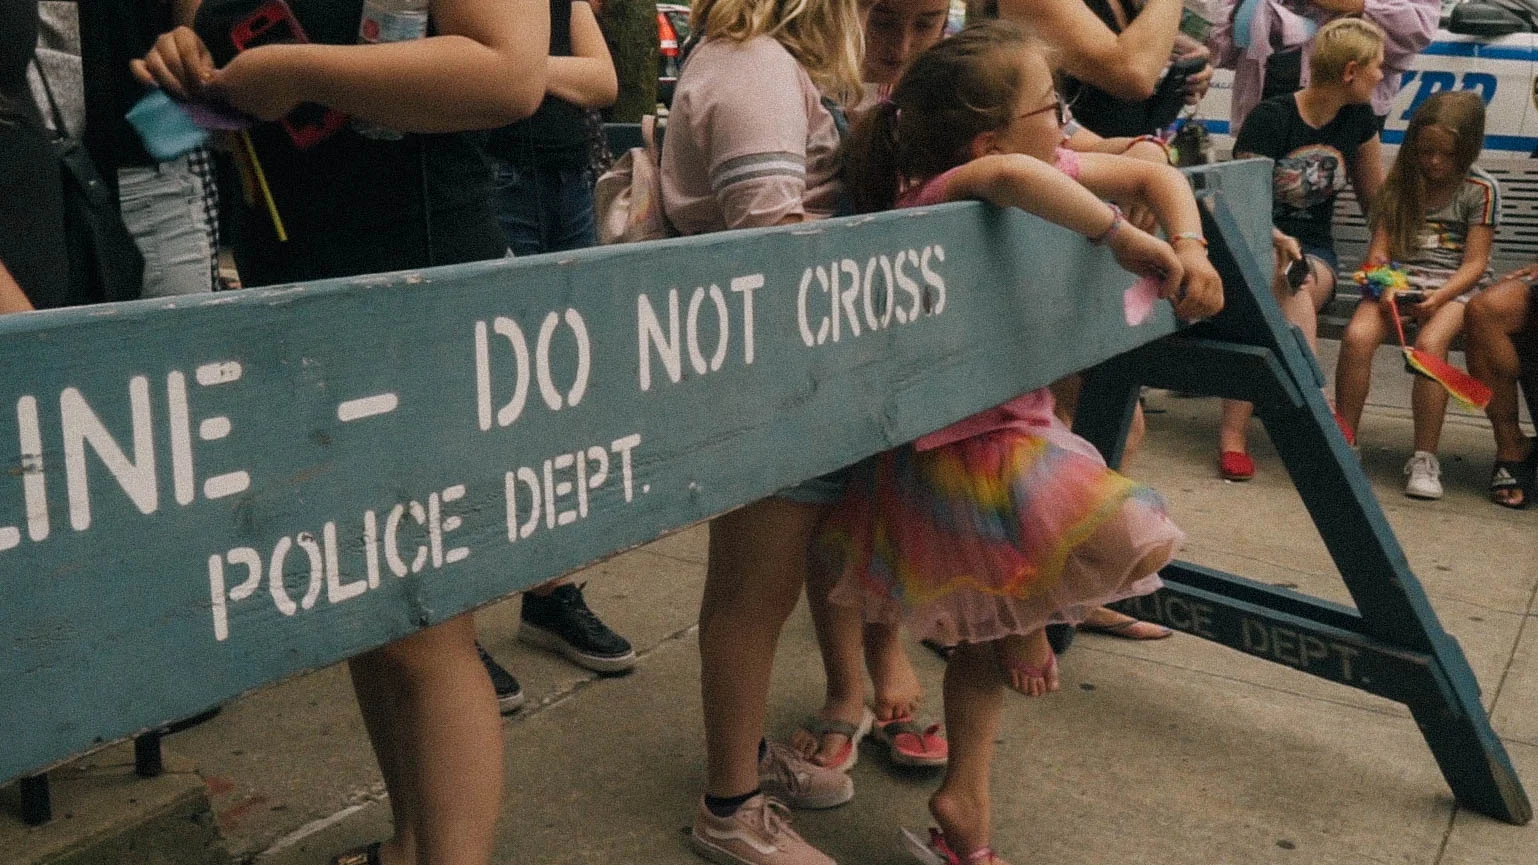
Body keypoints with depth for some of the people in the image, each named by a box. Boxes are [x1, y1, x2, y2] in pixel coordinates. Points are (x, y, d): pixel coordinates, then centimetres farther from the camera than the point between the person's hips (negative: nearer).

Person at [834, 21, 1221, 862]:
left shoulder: (1045, 170, 2)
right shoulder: (947, 192, -23)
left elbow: (1154, 174, 9)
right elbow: (1012, 176, -47)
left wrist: (1189, 247, -10)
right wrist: (1129, 242, -38)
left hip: (1007, 435, 10)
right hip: (962, 454, -10)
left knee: (991, 628, 20)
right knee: (1138, 545, -19)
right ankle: (1027, 621, 10)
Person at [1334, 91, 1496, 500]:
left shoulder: (1480, 190, 1)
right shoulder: (1400, 182, 10)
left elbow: (1474, 262, -5)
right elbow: (1379, 248, 7)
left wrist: (1440, 297, -22)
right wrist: (1383, 285, -14)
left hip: (1455, 286, -2)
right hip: (1399, 280, 3)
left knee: (1429, 344, -34)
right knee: (1356, 336, -28)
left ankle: (1424, 459, -24)